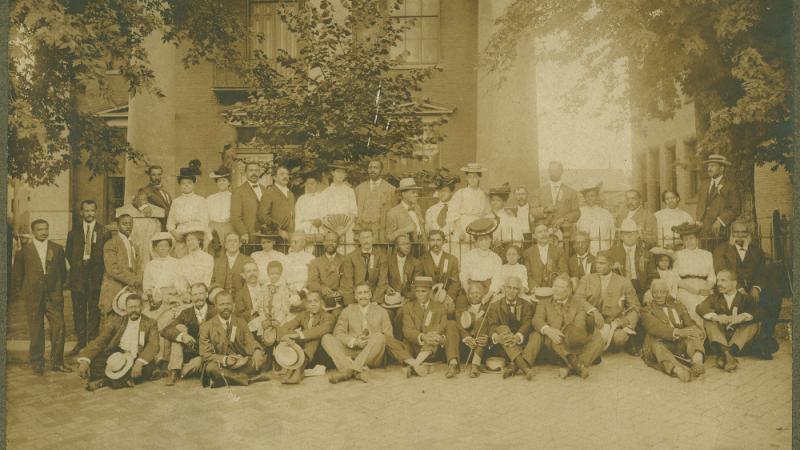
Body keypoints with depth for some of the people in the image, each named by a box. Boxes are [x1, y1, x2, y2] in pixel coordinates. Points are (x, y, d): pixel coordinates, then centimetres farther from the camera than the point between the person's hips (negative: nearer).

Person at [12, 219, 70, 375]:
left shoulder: (57, 249, 6)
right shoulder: (24, 251, 2)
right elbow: (17, 274, 9)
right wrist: (19, 292, 8)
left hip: (54, 296, 1)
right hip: (33, 297, -1)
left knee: (59, 328, -3)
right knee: (36, 331, 4)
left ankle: (57, 362, 9)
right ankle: (37, 364, 17)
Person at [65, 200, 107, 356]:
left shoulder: (104, 231, 2)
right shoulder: (74, 232, 12)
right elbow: (68, 252, 15)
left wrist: (99, 269, -7)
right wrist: (76, 266, 3)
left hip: (96, 275, -3)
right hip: (78, 276, 3)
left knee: (94, 310, -1)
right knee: (78, 310, 6)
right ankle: (80, 343, 14)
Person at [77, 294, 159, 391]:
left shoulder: (150, 324, 4)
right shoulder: (117, 323, 11)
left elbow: (153, 345, -11)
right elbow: (99, 341, 0)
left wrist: (139, 363, -30)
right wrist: (84, 361, -18)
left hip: (138, 361, -2)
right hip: (116, 361, 2)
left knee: (149, 367, -36)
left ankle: (105, 380, -20)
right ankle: (125, 379, -20)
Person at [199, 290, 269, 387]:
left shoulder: (241, 322, 10)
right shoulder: (206, 327, -1)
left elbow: (250, 341, 0)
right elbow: (205, 354, -6)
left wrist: (257, 351, -26)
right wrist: (224, 359, -25)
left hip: (241, 362, 3)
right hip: (220, 364, -3)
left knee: (261, 357, -20)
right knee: (211, 367, -36)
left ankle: (224, 377, -21)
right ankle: (249, 378, -20)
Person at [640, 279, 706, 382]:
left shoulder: (679, 306, 26)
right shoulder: (647, 311, 13)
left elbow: (690, 323, 12)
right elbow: (655, 327, -7)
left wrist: (696, 331, -14)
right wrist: (677, 332, -24)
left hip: (680, 344, 3)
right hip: (661, 343, -3)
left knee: (694, 337, -25)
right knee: (656, 346, -35)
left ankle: (697, 362, -52)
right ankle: (678, 370, -60)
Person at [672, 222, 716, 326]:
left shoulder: (707, 254, 19)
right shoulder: (679, 255, 14)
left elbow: (712, 278, 15)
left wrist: (707, 288, -7)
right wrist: (694, 290, -7)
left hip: (703, 291, 2)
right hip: (686, 291, -2)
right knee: (695, 309, -27)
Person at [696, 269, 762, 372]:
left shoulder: (745, 298, 12)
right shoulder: (714, 298, 15)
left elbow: (758, 312, -9)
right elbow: (700, 307, -6)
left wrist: (742, 317, -30)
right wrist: (716, 317, -27)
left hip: (738, 338, -1)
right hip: (718, 336, 1)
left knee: (753, 324, -22)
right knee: (708, 320, -21)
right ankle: (725, 352, -48)